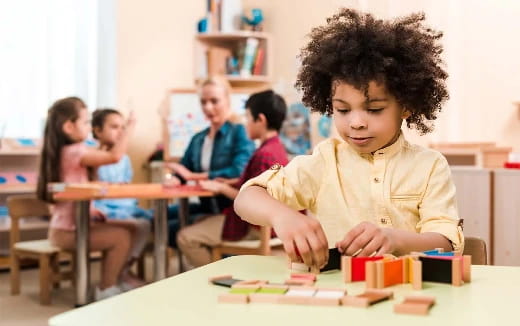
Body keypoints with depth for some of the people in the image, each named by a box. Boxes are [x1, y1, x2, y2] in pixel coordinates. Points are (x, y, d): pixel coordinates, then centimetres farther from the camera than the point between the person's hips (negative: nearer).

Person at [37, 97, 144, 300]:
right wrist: (129, 128, -17)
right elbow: (115, 156, -29)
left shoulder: (65, 151, 13)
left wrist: (91, 211, 3)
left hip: (76, 223, 10)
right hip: (67, 230, -10)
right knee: (122, 236, -19)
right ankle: (106, 289, -8)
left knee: (129, 228, 12)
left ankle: (118, 276, 24)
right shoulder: (74, 152, -20)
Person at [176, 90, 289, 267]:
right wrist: (223, 184, 5)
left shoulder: (265, 155, -22)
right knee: (197, 225, 22)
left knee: (186, 237, -11)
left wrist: (222, 188, -10)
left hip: (253, 226, -11)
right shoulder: (275, 148, 11)